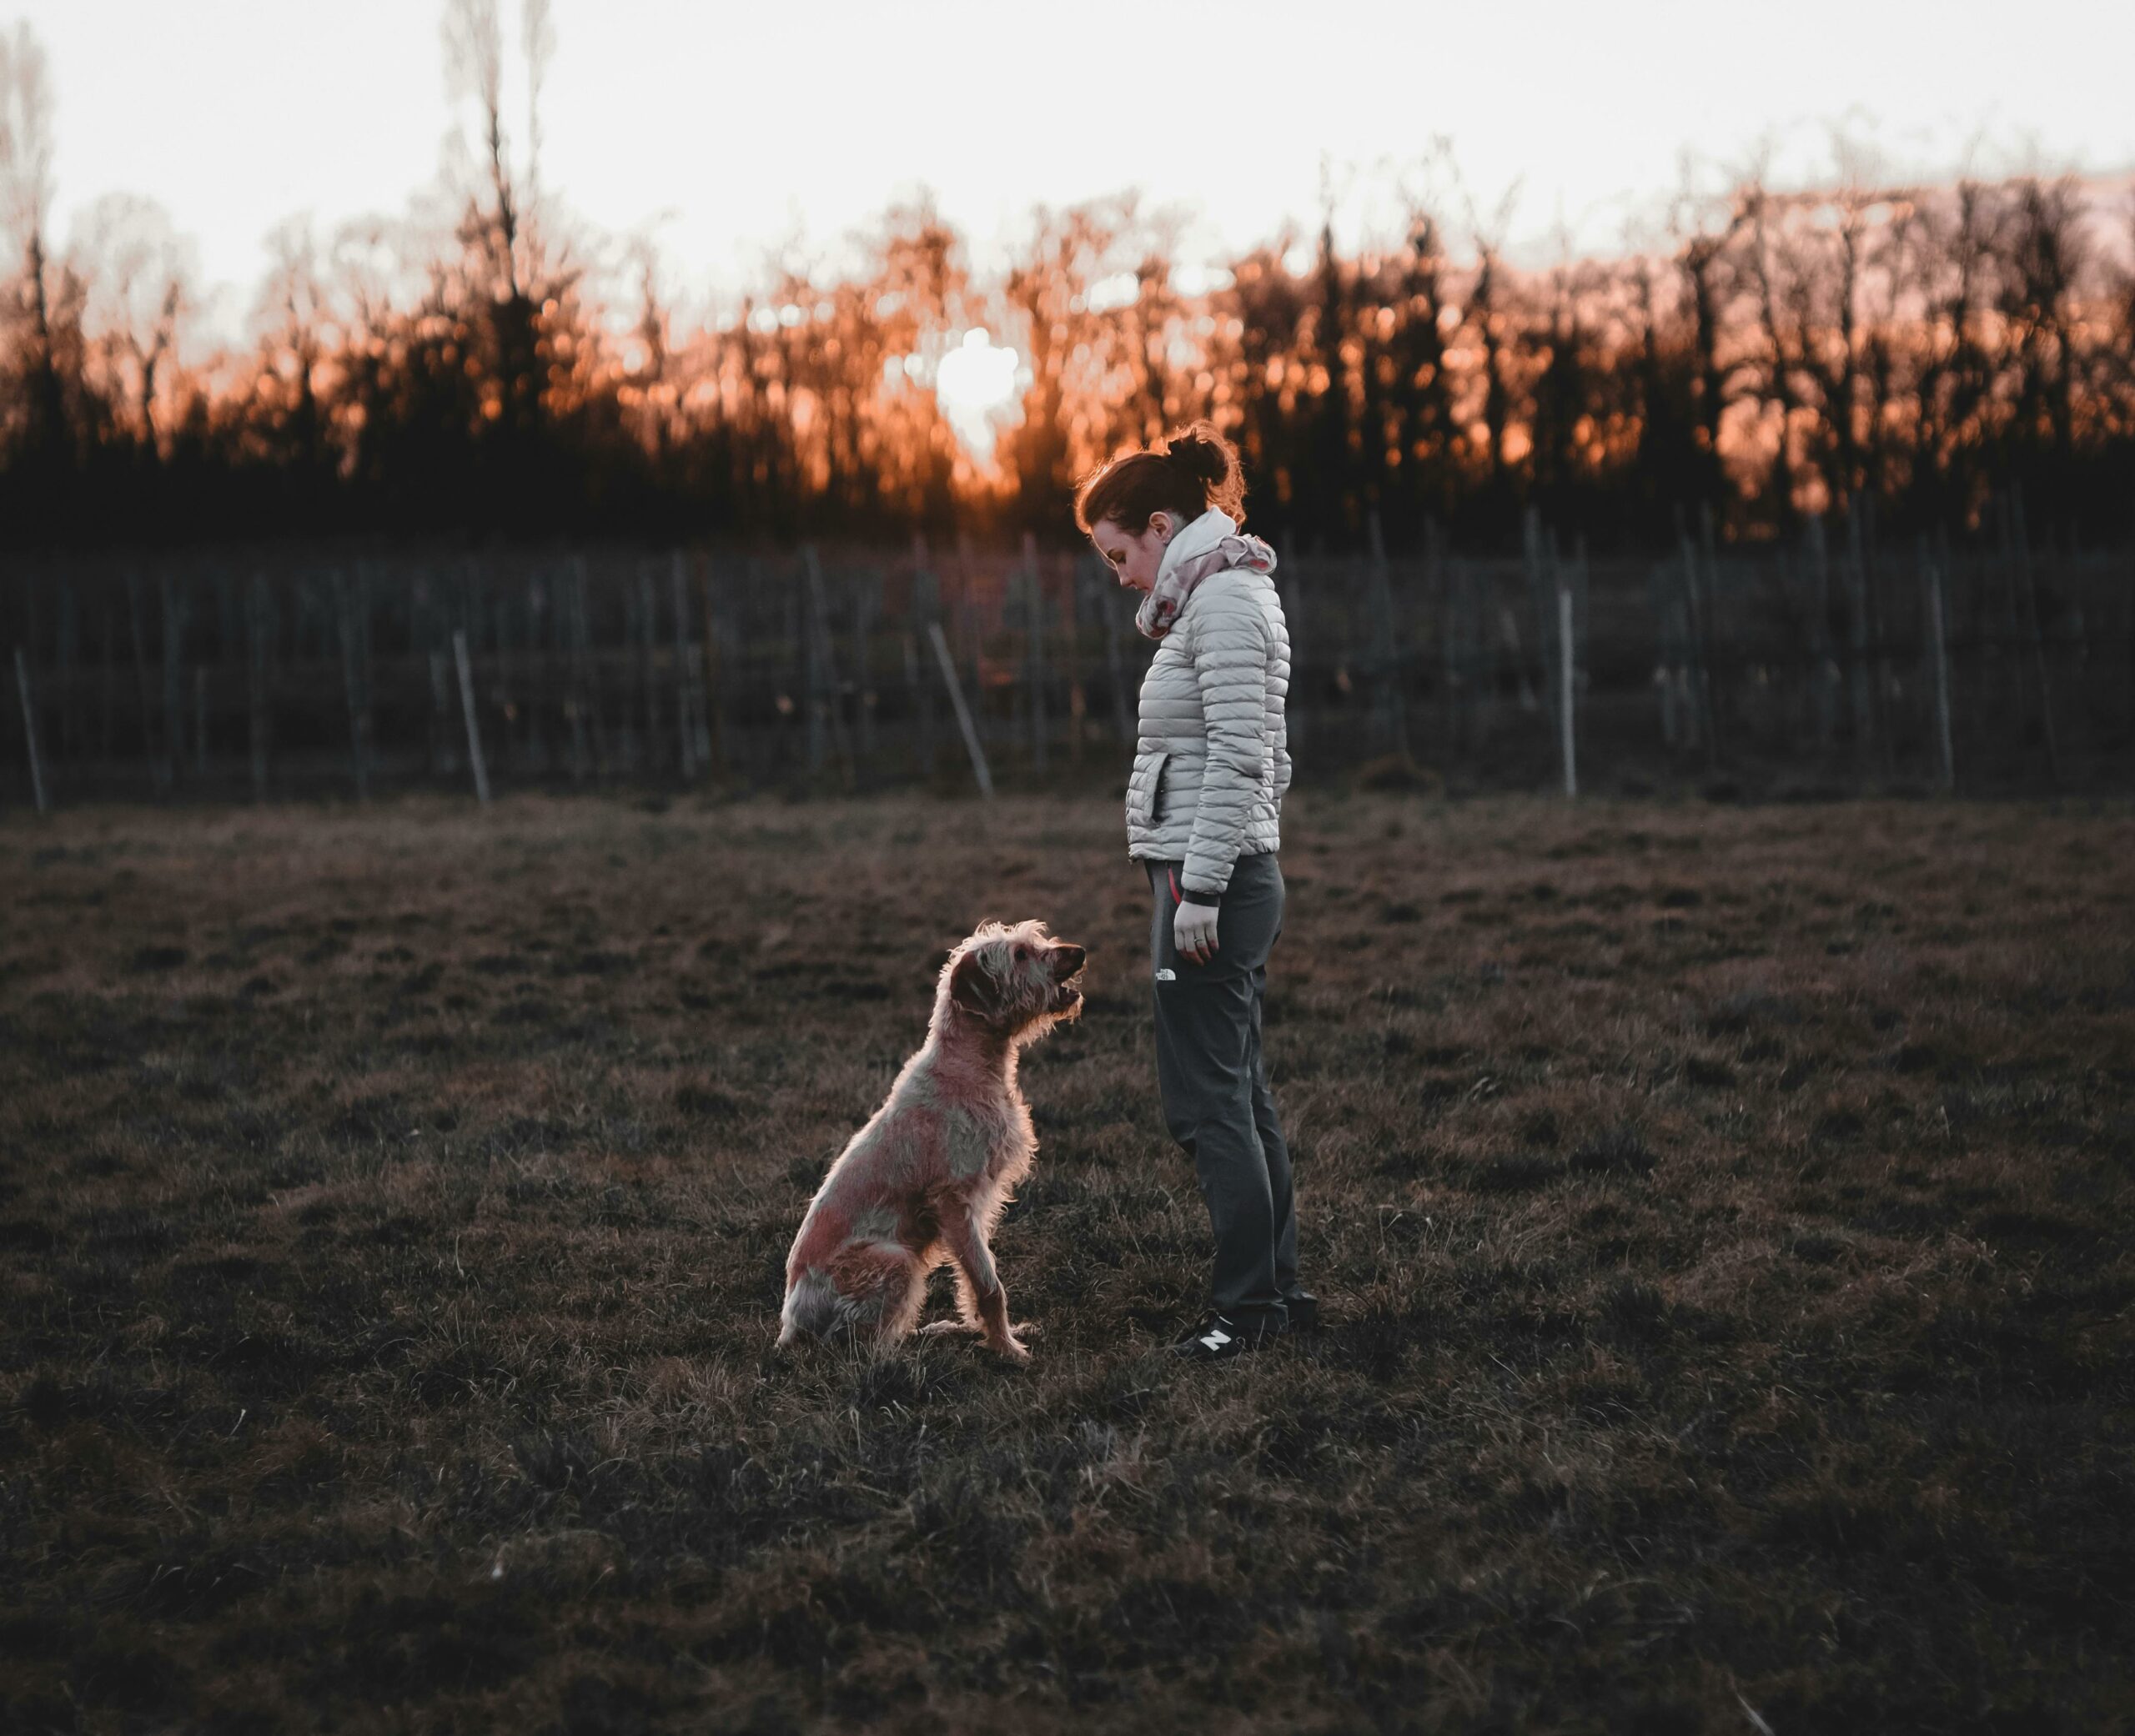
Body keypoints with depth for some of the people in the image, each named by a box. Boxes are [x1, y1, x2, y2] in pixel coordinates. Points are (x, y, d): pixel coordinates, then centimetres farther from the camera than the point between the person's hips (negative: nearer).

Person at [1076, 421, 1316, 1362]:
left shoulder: (1224, 599, -12)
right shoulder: (1220, 599, 18)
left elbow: (1238, 756, -21)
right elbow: (1266, 760, 21)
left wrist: (1200, 889, -21)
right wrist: (1203, 884, 21)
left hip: (1211, 881, -11)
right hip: (1231, 876, 11)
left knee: (1207, 1097, -6)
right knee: (1239, 1093, 13)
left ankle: (1248, 1303, -1)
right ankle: (1278, 1292, 18)